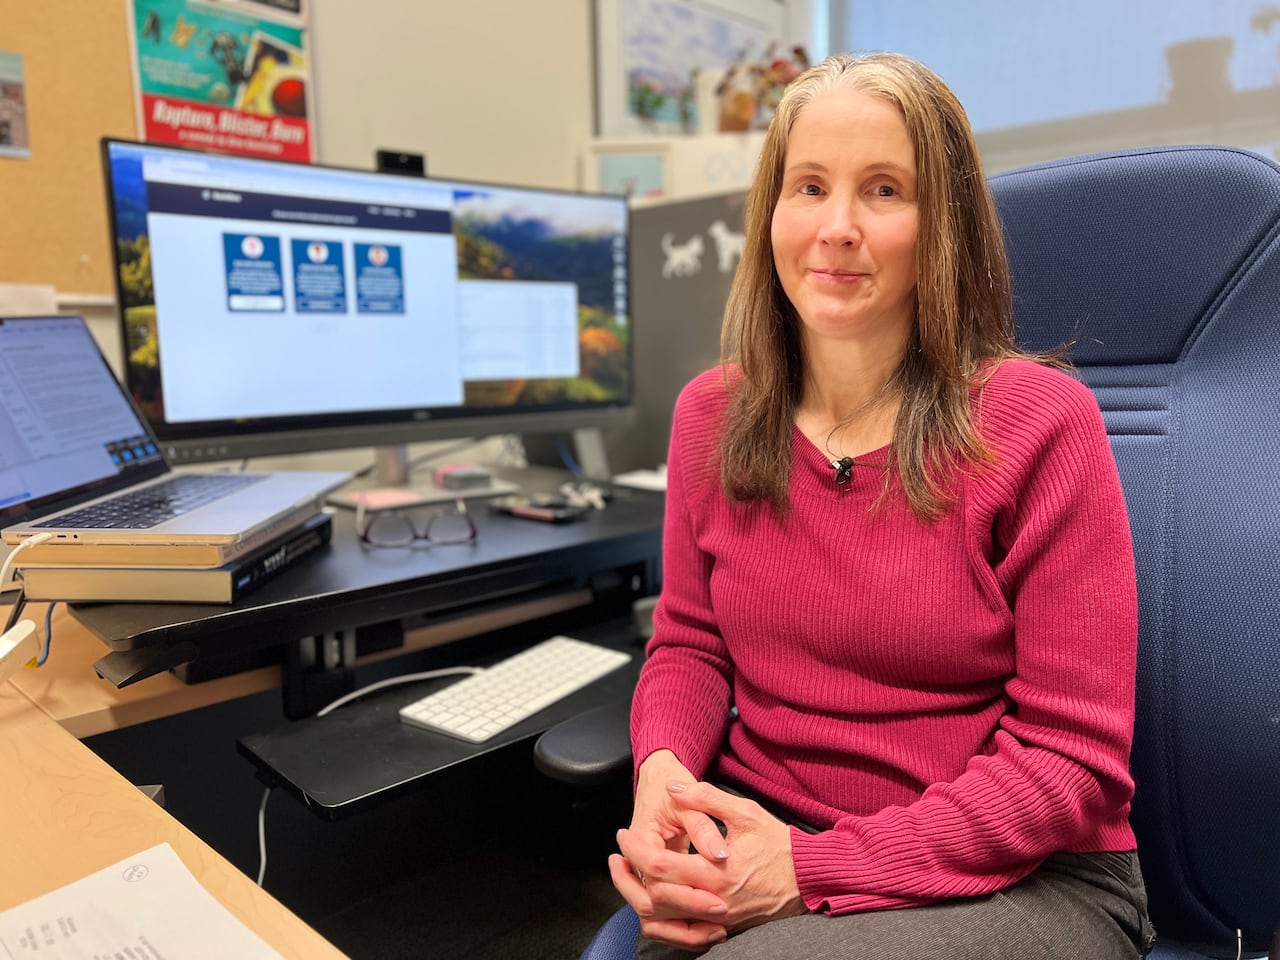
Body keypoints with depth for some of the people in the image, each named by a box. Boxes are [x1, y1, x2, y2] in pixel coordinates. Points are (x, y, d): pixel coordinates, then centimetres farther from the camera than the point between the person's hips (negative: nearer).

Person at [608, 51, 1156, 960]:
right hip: (748, 837, 4)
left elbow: (1073, 757, -12)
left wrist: (821, 868, -19)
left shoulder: (1039, 424, -12)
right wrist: (663, 768, -13)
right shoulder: (710, 414, 1)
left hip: (1013, 879, -3)